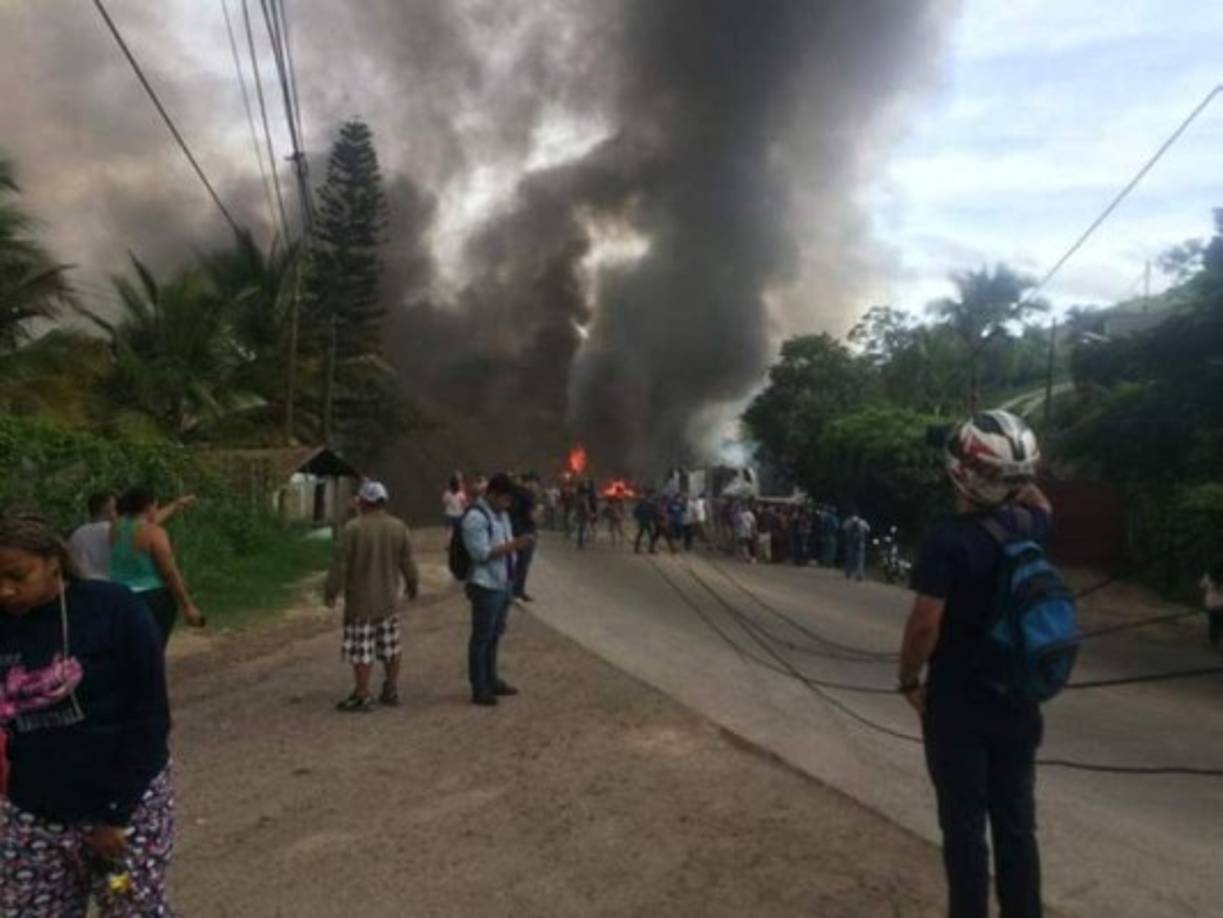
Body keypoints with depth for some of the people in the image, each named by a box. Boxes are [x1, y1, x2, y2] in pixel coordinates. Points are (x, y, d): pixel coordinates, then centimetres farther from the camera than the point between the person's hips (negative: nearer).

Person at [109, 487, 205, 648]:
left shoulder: (117, 527, 7)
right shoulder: (154, 533, -15)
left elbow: (148, 521, 28)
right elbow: (170, 573, -17)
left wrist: (175, 504, 41)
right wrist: (188, 606, -12)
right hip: (153, 599, -7)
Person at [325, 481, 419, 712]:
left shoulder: (352, 528, -16)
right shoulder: (398, 527, -1)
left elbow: (340, 565, -13)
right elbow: (407, 562, 6)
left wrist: (331, 591, -1)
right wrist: (412, 584, 22)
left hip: (360, 601, -5)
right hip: (389, 599, 5)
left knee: (362, 651, 2)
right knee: (390, 647, 15)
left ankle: (362, 697, 7)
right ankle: (391, 691, 25)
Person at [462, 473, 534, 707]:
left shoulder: (501, 514, 11)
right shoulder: (475, 517, -18)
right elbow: (480, 553, -23)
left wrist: (519, 544, 5)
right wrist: (513, 545, -24)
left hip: (503, 585, 9)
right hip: (486, 587, -9)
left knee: (495, 636, 18)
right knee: (481, 638, 1)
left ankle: (492, 682, 30)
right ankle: (479, 689, 11)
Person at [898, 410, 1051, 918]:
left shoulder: (950, 539, -21)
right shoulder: (1028, 527, -3)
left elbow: (925, 623, -21)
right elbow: (1040, 503, 23)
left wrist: (909, 679, -6)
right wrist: (1015, 474, 11)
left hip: (958, 706, -5)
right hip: (1018, 703, 6)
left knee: (964, 826, 8)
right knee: (1016, 823, 16)